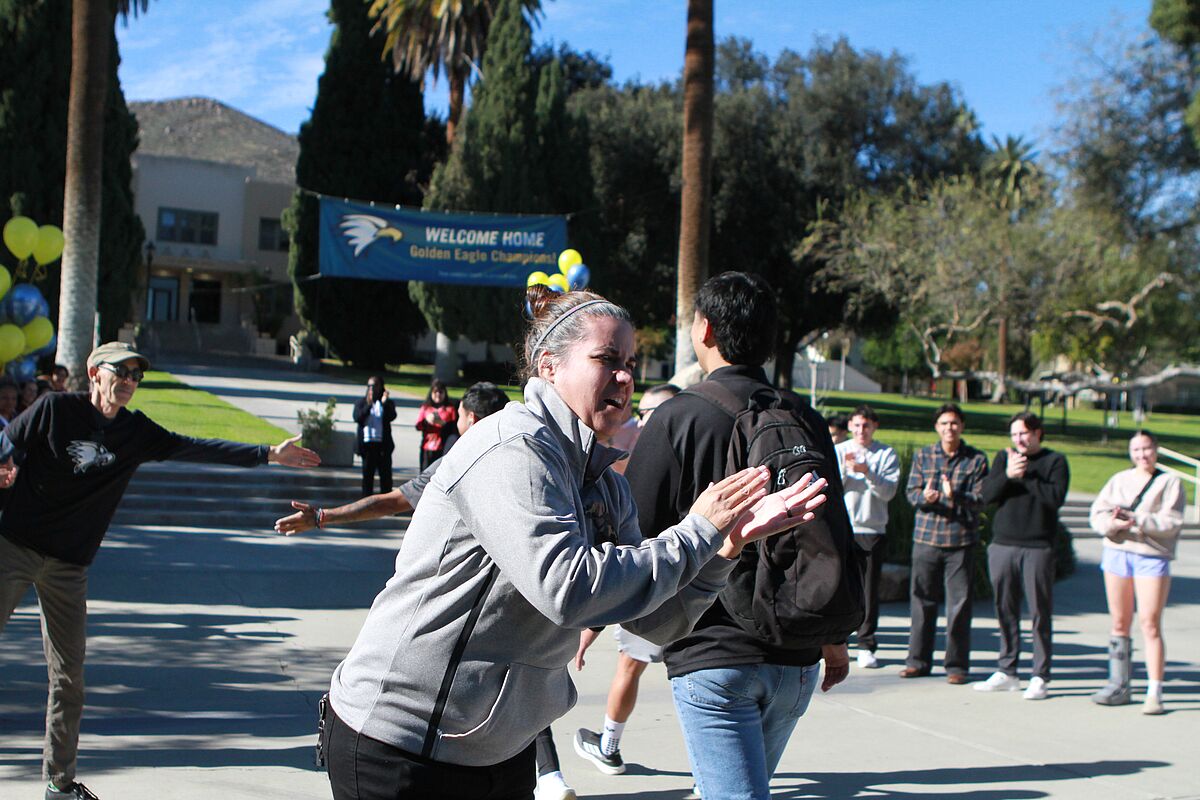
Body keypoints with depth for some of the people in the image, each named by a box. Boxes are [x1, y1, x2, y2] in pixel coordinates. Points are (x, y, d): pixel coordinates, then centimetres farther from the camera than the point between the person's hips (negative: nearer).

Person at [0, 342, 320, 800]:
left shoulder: (137, 432, 4)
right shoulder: (54, 409, -6)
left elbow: (195, 448, 1)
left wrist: (267, 454, -5)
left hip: (69, 566, 4)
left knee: (69, 676, 6)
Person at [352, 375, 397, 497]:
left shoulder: (387, 403, 6)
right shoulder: (361, 402, 9)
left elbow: (392, 416, -9)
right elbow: (357, 418, -6)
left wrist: (384, 403, -21)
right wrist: (368, 406, -18)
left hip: (383, 444, -1)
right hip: (367, 443, 1)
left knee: (385, 474, -2)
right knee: (367, 474, 8)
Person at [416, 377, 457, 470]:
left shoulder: (450, 408, 5)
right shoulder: (425, 408, 12)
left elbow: (453, 427, -2)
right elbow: (418, 426, 4)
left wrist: (443, 423, -19)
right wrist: (426, 421, -15)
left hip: (443, 448, -2)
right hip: (427, 448, 2)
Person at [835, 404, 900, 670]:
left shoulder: (886, 454, 7)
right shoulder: (837, 451, 9)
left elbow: (889, 491, -4)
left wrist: (867, 471, -16)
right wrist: (844, 468, -14)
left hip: (872, 530, 0)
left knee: (869, 589, 1)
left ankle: (866, 645, 7)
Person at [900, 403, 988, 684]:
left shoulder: (976, 460, 3)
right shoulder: (922, 456, 9)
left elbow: (980, 499, -6)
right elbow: (912, 492, 3)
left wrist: (955, 496, -25)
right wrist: (924, 496, -20)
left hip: (961, 541, -2)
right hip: (926, 537, 2)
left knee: (959, 604, 0)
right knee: (922, 601, 7)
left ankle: (957, 665, 9)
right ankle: (918, 661, 18)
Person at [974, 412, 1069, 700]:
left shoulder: (1054, 461, 2)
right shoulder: (1003, 458, 13)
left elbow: (1056, 497, -13)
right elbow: (987, 495, 1)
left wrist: (1024, 476, -13)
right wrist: (1008, 474, -14)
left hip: (1038, 548, -4)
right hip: (1002, 545, 4)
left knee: (1040, 613, -2)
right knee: (1005, 611, 9)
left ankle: (1040, 677, 4)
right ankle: (1006, 672, 18)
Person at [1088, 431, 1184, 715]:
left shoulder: (1169, 483, 2)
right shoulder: (1119, 480, 15)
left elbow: (1171, 523, -9)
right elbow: (1097, 513, 6)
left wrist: (1136, 520, -20)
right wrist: (1113, 524, -16)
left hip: (1152, 556, -4)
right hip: (1116, 552, 4)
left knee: (1150, 625, -9)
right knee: (1119, 624, 9)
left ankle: (1154, 692, -8)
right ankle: (1119, 686, 17)